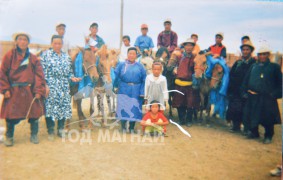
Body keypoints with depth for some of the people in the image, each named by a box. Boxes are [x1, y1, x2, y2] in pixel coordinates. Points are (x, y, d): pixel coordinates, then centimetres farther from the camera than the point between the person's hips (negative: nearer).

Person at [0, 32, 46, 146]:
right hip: (14, 91, -1)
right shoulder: (9, 56, 2)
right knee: (11, 115, 3)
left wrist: (39, 91, -7)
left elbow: (39, 75, 2)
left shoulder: (33, 58, 7)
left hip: (30, 91, 2)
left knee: (34, 114, 4)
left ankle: (34, 135, 23)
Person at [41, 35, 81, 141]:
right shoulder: (46, 55, 1)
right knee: (50, 107, -4)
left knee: (64, 107, 5)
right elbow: (43, 71, -5)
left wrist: (72, 78, -3)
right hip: (51, 87, -4)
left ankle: (60, 130, 20)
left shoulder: (66, 57, 13)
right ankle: (50, 132, 11)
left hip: (64, 87, 4)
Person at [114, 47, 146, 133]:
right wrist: (116, 86, -5)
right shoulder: (122, 65, 6)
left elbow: (144, 79, 2)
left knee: (134, 109, 4)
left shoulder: (140, 66, 6)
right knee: (123, 107, 2)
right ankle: (123, 127, 19)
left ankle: (132, 128, 20)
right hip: (124, 90, 0)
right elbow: (116, 76, 4)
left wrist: (142, 92, -5)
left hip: (136, 91, 1)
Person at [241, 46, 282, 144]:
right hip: (252, 97, 3)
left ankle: (268, 136, 21)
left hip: (267, 98, -3)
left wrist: (275, 94, -9)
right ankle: (254, 133, 28)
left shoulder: (274, 67, 4)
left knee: (268, 118, 2)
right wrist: (244, 92, 4)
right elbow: (246, 80, 14)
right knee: (251, 116, 8)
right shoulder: (253, 66, 12)